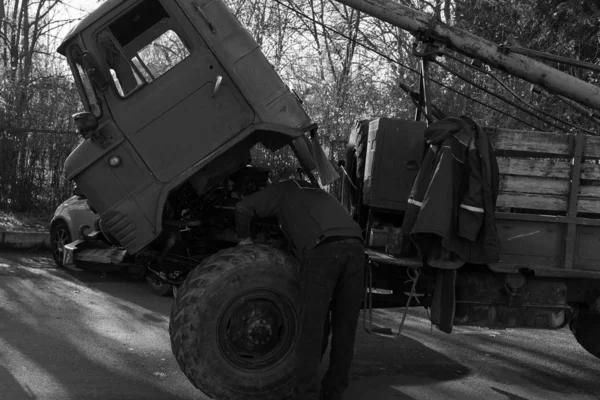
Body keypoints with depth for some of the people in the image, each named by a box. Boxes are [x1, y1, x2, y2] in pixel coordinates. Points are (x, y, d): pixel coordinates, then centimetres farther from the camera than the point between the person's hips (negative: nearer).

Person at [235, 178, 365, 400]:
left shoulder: (283, 190, 26)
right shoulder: (318, 192, 43)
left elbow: (243, 207, 15)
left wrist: (244, 238, 30)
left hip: (323, 248, -5)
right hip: (354, 246, 5)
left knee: (311, 325, 1)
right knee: (345, 326, 12)